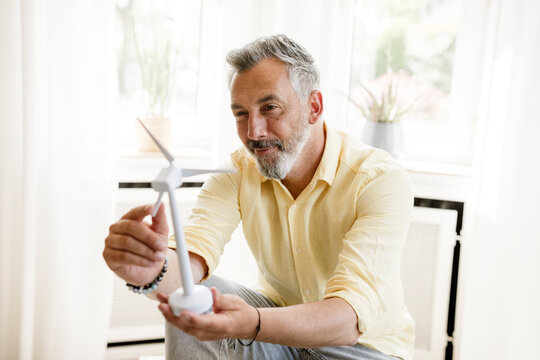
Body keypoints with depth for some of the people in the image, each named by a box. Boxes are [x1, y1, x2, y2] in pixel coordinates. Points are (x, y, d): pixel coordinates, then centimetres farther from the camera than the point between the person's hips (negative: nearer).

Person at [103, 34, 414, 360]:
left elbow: (352, 315, -34)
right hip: (281, 321, 3)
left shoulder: (382, 181, -23)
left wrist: (252, 324, -52)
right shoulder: (237, 173, -9)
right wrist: (153, 268, -49)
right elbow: (195, 254, -24)